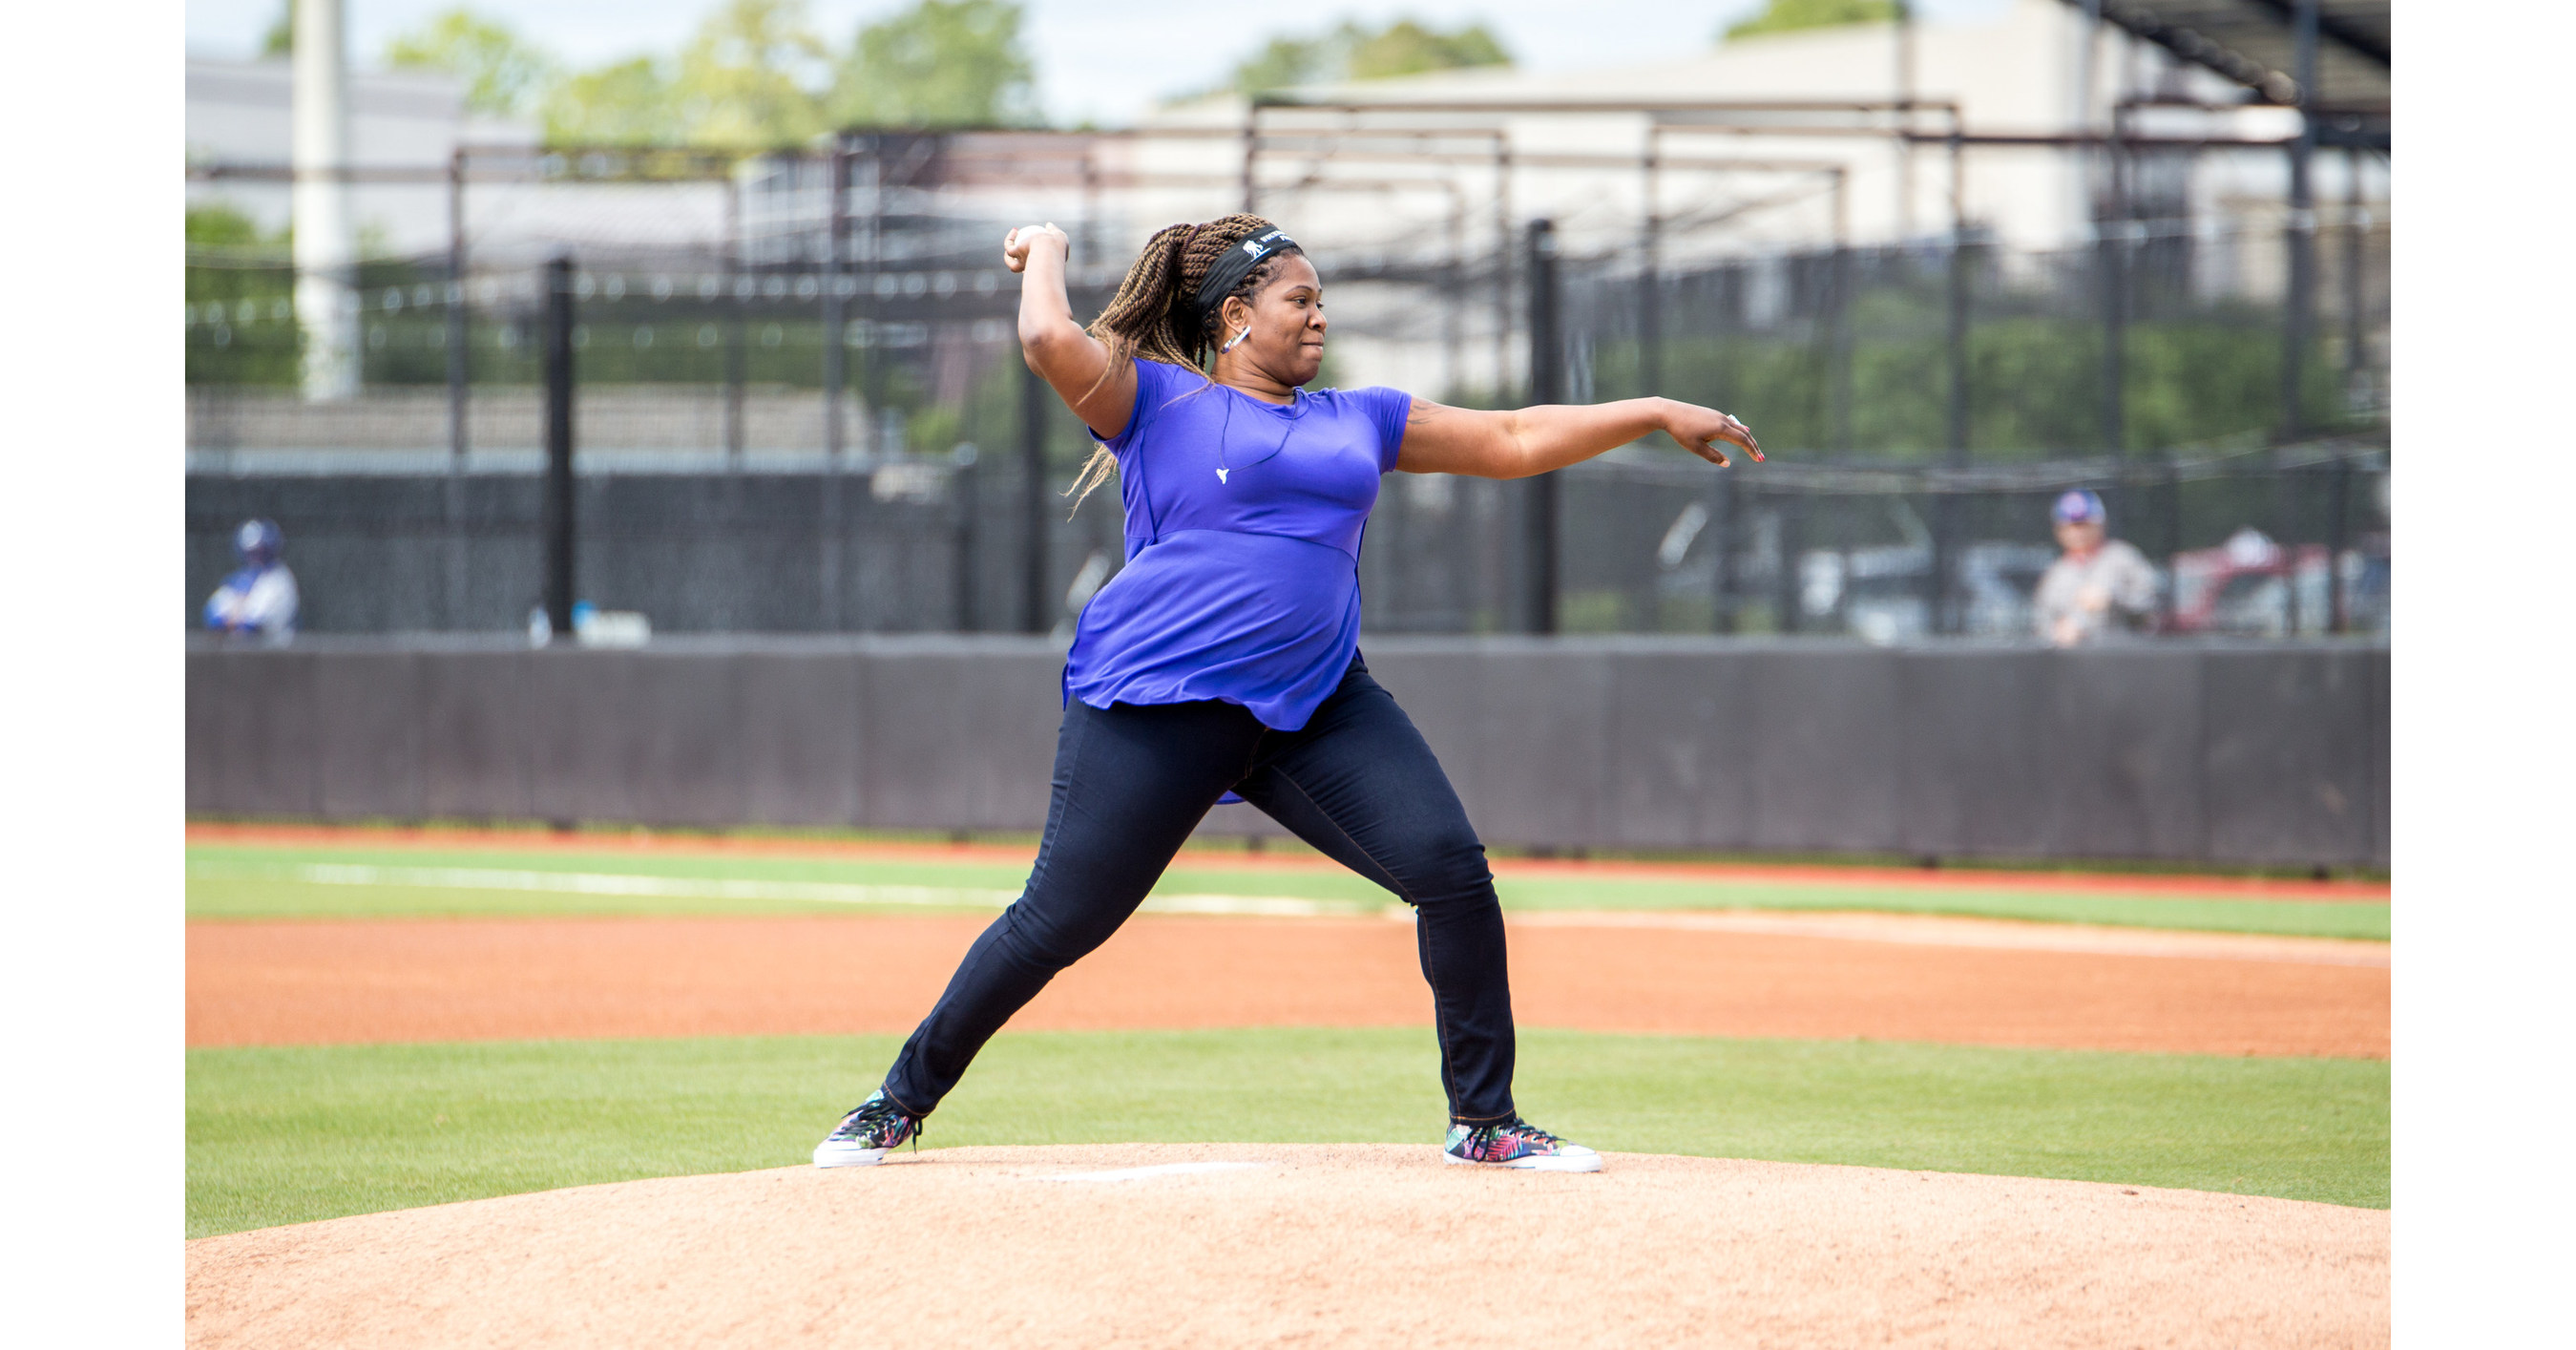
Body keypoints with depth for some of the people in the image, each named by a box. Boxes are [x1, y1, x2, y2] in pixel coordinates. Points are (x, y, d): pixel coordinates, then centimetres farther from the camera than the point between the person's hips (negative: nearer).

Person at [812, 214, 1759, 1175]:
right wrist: (1046, 251, 5)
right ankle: (902, 1100, 12)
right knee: (1059, 919, -6)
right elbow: (1051, 342, -14)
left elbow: (1514, 441, 21)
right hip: (1157, 700, -5)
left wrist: (1656, 413, 16)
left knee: (1453, 871, -10)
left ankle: (1483, 1121, 4)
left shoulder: (1360, 420, 20)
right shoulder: (1156, 401, 4)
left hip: (1317, 700, 5)